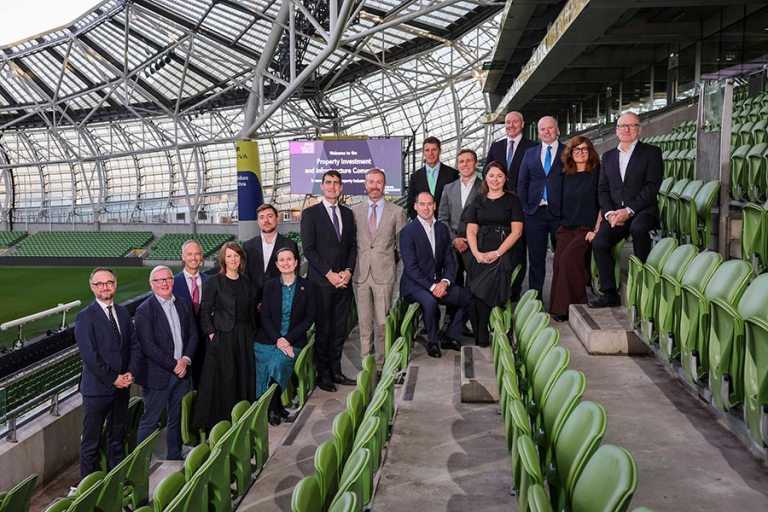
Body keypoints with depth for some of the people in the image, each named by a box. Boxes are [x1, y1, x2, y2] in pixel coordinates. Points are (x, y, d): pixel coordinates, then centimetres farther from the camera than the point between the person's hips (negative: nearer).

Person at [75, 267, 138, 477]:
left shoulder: (123, 313, 9)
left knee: (118, 435, 16)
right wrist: (112, 379, -14)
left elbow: (133, 345, 10)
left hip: (121, 386, 6)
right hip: (97, 388, -6)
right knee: (91, 439, 4)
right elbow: (89, 356, -15)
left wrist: (130, 372, -5)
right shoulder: (85, 317, -10)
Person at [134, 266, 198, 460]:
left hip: (181, 371, 6)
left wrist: (186, 360, -8)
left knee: (177, 419, 15)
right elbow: (148, 346, -16)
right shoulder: (145, 310, -10)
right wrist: (173, 365, -14)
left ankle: (175, 458, 27)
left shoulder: (183, 305, 9)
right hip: (158, 375, -6)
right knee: (150, 421, 1)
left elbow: (193, 334, 9)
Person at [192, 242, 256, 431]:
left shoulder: (245, 281, 10)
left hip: (244, 338, 5)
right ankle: (220, 421, 7)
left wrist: (250, 333, 7)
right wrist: (211, 333, -11)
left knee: (244, 378, 8)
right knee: (223, 379, -2)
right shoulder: (213, 281, -4)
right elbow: (205, 311, -4)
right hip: (222, 337, -5)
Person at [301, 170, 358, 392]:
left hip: (344, 280, 4)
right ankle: (323, 374, 7)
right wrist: (329, 274, -12)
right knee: (323, 330, -1)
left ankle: (336, 371, 15)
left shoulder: (348, 213, 14)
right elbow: (309, 249, -6)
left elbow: (353, 245, 13)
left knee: (340, 329, 7)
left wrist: (348, 270, -3)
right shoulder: (310, 213, -1)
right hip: (321, 281, -4)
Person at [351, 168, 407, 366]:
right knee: (364, 322, 6)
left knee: (382, 322, 0)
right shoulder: (354, 211, 8)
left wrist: (391, 262, 6)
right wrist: (351, 267, 8)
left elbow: (402, 245, 8)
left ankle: (381, 362, 9)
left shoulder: (397, 212, 4)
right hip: (360, 273, 2)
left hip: (384, 273, -1)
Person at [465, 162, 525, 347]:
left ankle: (482, 338, -9)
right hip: (481, 254, 3)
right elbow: (471, 231, 11)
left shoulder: (512, 200, 8)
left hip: (504, 253, -3)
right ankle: (480, 337, -4)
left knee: (481, 292, -22)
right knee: (476, 295, -15)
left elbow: (516, 231, -1)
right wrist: (477, 253, -7)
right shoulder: (478, 201, 17)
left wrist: (497, 253, -12)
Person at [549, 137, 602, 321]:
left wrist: (596, 230, -11)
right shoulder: (566, 175, 17)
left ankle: (566, 308, -16)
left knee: (568, 258, -27)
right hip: (566, 228, 4)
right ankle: (558, 307, -13)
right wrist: (561, 225, 12)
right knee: (558, 260, -21)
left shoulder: (597, 174, 1)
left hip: (587, 229, -4)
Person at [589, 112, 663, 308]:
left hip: (642, 211, -4)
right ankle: (609, 294, -14)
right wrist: (609, 212, -6)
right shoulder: (608, 156, 19)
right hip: (615, 213, 4)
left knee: (638, 228, -37)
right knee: (599, 242, -22)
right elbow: (602, 189, 13)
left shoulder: (651, 152, 5)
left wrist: (628, 210, -16)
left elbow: (652, 187, -6)